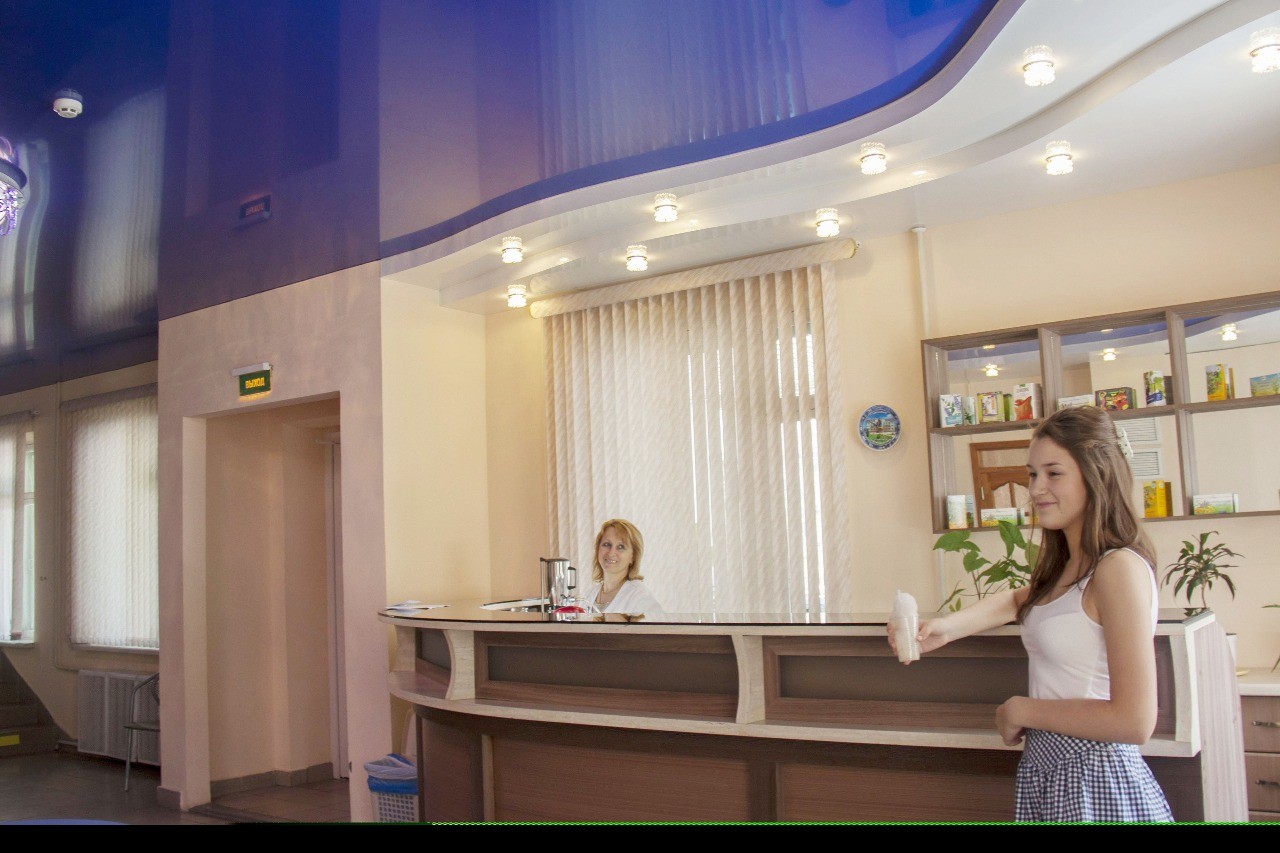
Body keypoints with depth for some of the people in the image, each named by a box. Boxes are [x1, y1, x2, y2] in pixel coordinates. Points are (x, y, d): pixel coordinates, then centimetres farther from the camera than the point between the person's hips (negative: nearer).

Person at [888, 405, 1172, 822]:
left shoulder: (1120, 568, -19)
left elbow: (1134, 721, -23)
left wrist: (1022, 710, -13)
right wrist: (945, 627, 1)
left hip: (1096, 784, -8)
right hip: (1043, 772, 8)